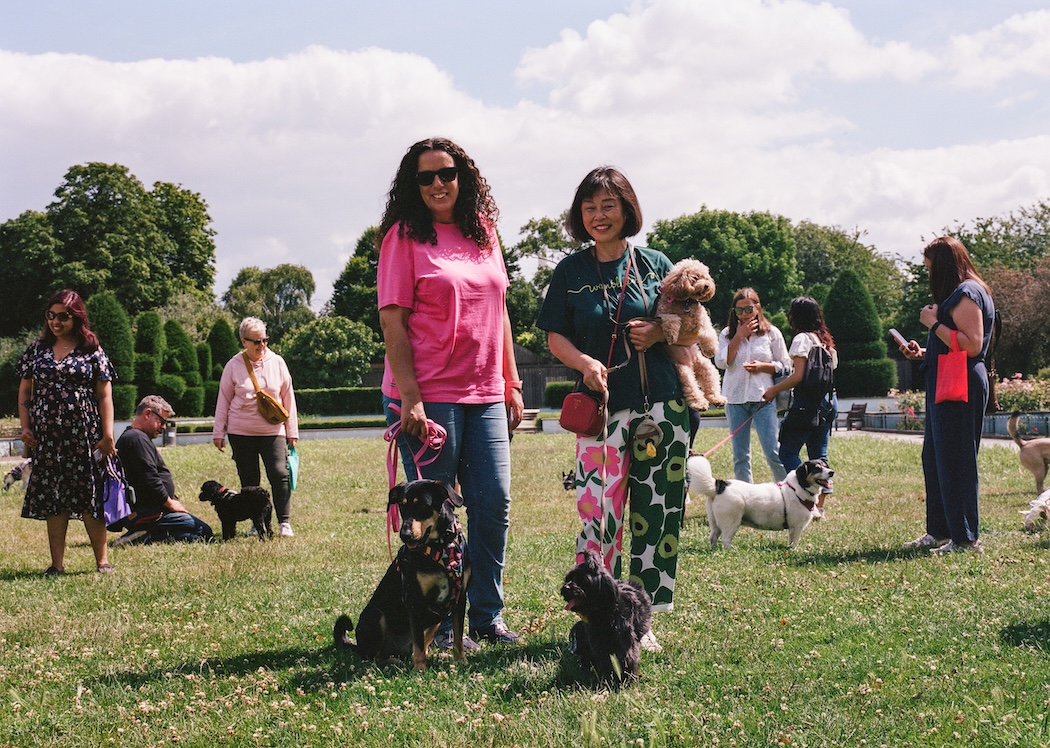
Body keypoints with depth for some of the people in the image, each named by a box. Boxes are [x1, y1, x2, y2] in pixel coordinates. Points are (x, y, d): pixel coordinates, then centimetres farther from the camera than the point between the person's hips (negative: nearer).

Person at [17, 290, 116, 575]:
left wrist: (107, 435, -7)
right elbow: (25, 391, 14)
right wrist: (25, 427, 2)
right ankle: (57, 563, 8)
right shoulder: (37, 349, 10)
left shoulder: (92, 350, 3)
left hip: (84, 434, -2)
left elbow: (104, 395, 0)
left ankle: (102, 560, 6)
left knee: (90, 497, -2)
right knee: (52, 498, 3)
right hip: (47, 436, 3)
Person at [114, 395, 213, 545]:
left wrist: (172, 501, 14)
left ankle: (143, 536, 6)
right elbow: (149, 480, -22)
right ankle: (145, 538, -18)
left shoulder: (128, 437, 21)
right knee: (204, 532, -14)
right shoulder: (137, 439, -15)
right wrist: (170, 503, -8)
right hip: (147, 514, -11)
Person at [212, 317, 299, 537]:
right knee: (249, 480, 4)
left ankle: (285, 522, -4)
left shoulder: (277, 363, 3)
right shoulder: (233, 366, 0)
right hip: (241, 432, 0)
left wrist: (292, 430, 10)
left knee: (280, 474, -10)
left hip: (272, 431, 0)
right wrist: (218, 432, 7)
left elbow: (288, 397, 10)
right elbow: (223, 400, 7)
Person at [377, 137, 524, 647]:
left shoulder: (483, 233, 13)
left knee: (494, 504, 7)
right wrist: (410, 397, -17)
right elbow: (392, 322, -9)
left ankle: (487, 615, 20)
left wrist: (511, 384, 14)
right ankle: (437, 624, 11)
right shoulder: (404, 236, -4)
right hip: (428, 396, -6)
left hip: (485, 394, 6)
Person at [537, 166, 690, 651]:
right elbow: (556, 337, 5)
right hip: (602, 407, -1)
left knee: (656, 513, 2)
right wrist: (586, 363, -14)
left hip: (662, 406, 1)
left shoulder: (655, 264, 8)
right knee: (598, 513, -9)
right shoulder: (570, 272, 6)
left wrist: (659, 334, -7)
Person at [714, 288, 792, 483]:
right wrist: (739, 336, -8)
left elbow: (785, 366, 6)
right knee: (740, 455, 5)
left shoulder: (771, 333, 4)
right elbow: (721, 362, -6)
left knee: (772, 451, -7)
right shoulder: (727, 333, 7)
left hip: (763, 397, -2)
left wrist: (763, 366, -11)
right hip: (735, 398, 2)